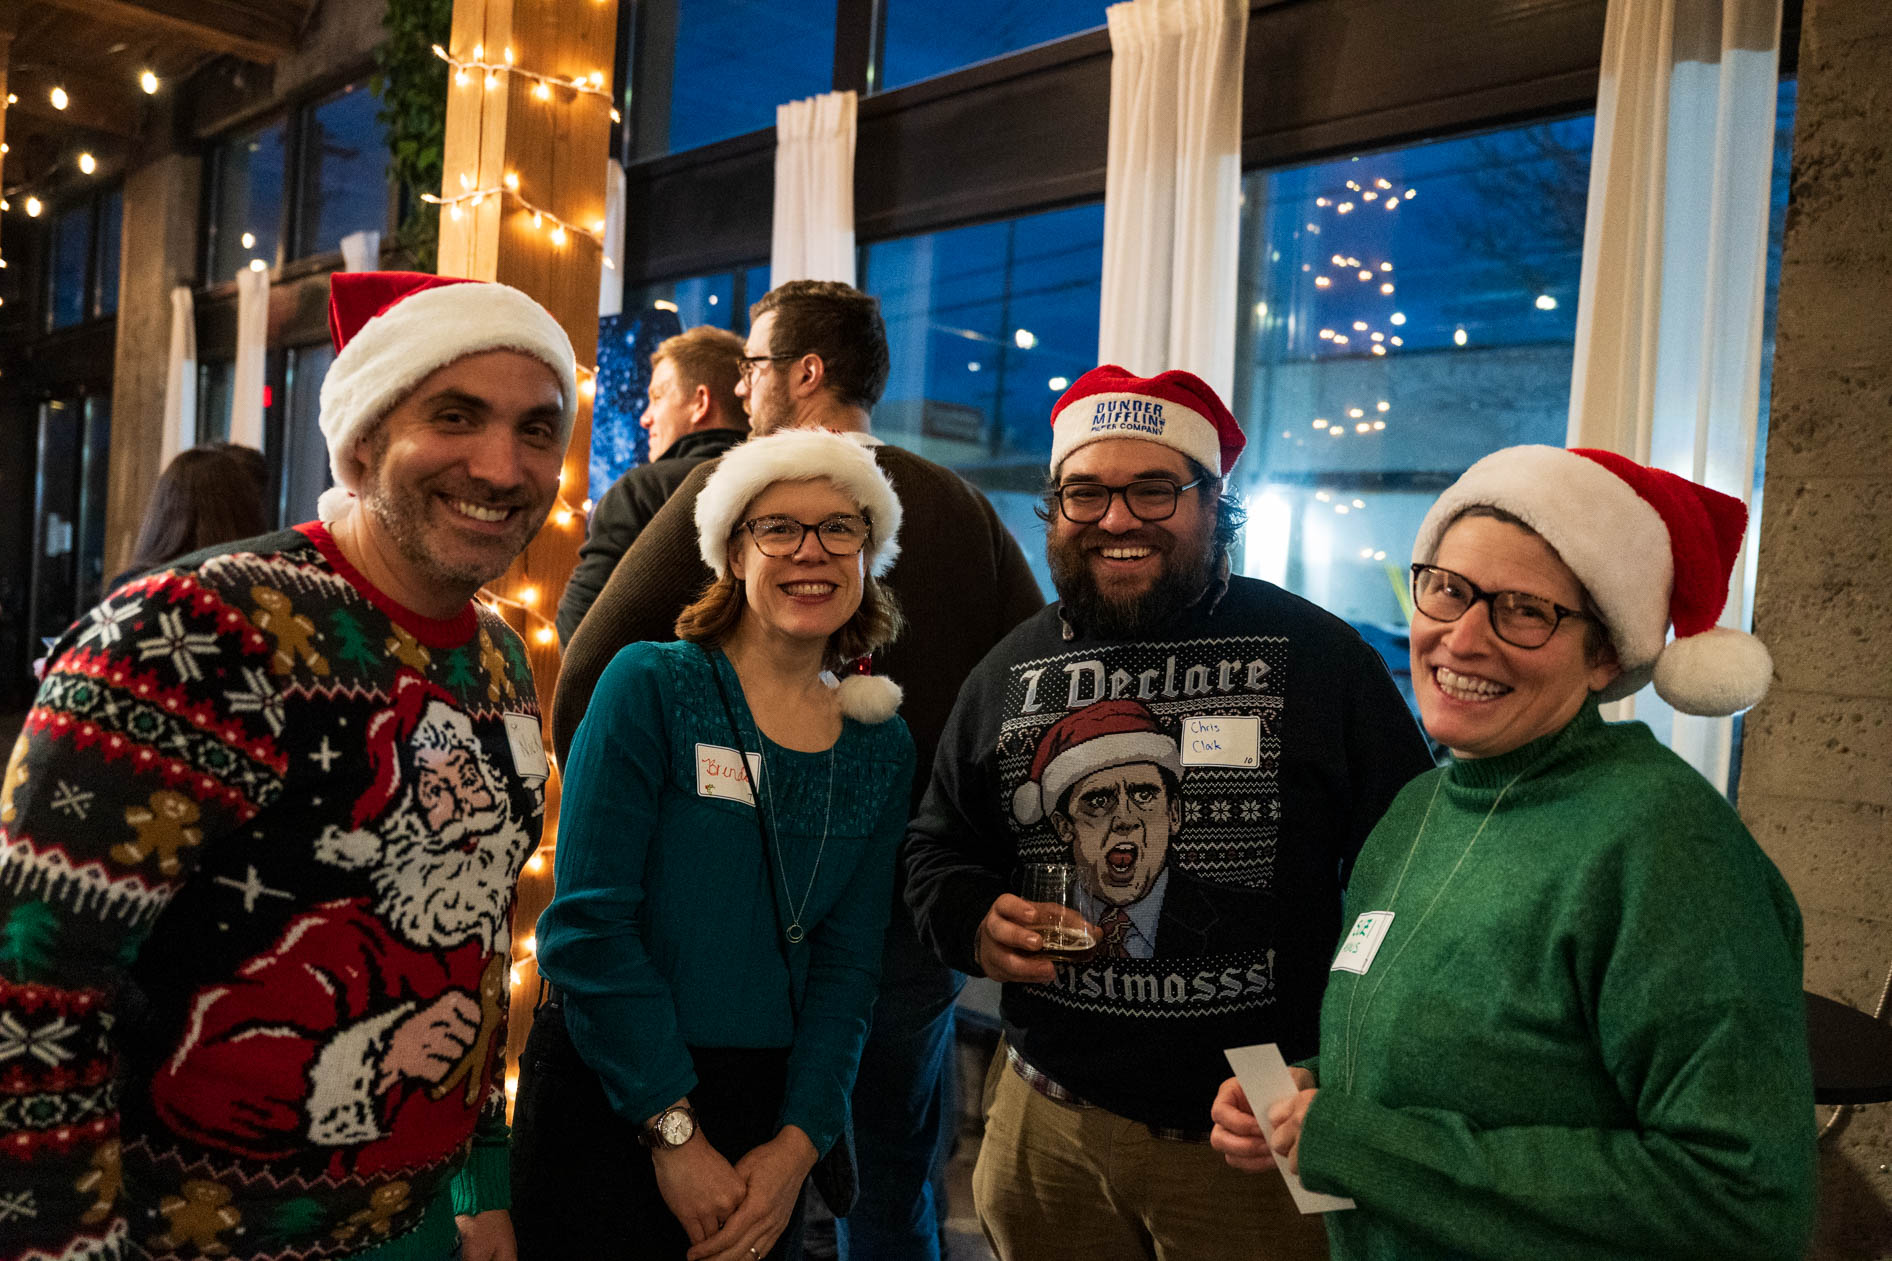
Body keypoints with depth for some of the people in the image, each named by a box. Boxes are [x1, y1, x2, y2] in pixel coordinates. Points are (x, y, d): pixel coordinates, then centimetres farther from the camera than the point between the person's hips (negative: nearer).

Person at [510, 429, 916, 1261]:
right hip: (606, 1103, -4)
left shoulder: (880, 748, 3)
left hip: (768, 1111, 4)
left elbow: (848, 964, 4)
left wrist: (799, 1141, -7)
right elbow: (586, 923, -15)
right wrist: (675, 1131, -15)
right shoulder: (651, 686, -10)